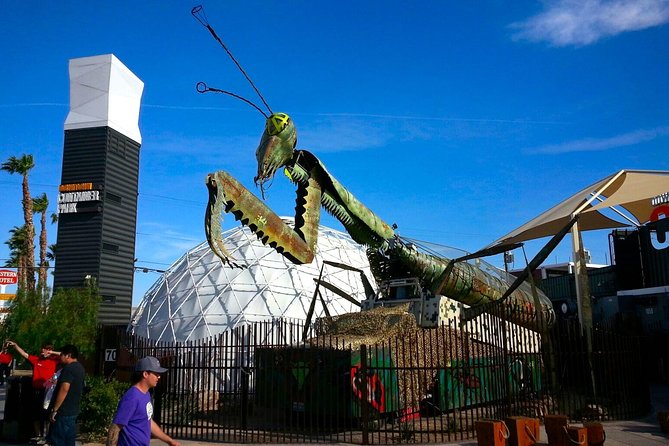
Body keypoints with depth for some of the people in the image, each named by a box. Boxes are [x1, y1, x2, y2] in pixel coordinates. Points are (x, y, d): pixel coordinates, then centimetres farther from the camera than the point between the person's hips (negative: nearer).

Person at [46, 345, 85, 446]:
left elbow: (64, 390, -23)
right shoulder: (80, 368, 14)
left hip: (63, 412, -9)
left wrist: (54, 409, -19)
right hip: (73, 411, 9)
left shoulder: (68, 368, -16)